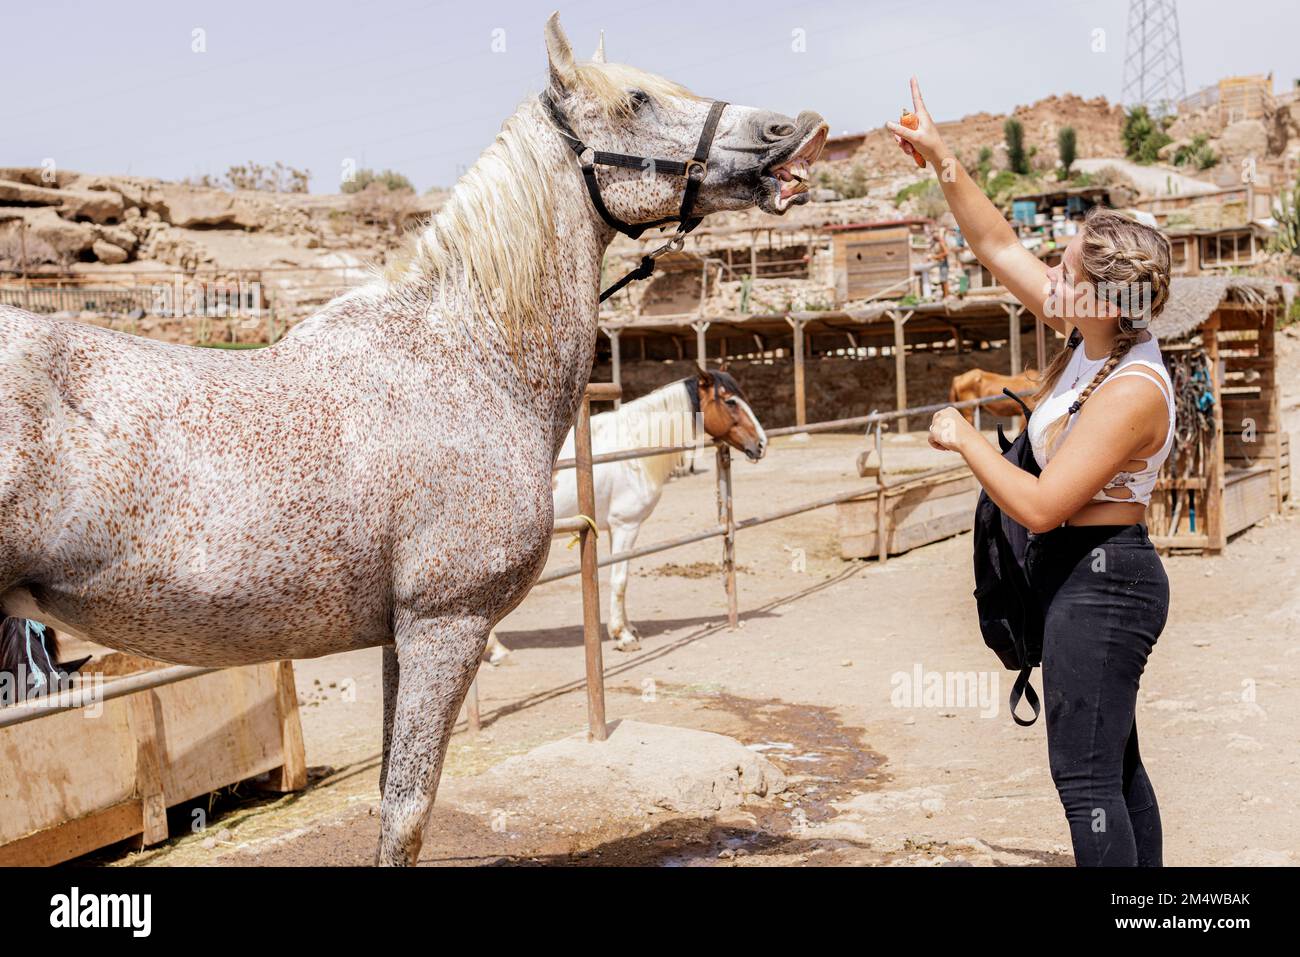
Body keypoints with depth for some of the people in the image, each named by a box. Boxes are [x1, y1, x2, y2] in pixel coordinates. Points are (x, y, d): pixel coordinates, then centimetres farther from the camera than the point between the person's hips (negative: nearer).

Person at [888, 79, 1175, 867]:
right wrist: (941, 158, 5)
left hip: (1101, 583, -10)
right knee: (1113, 765, 18)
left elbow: (1041, 506, -26)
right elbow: (999, 246, 10)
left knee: (1085, 774, -5)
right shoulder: (1091, 337, 1)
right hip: (1087, 574, 10)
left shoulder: (1132, 390, -24)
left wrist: (964, 441, -14)